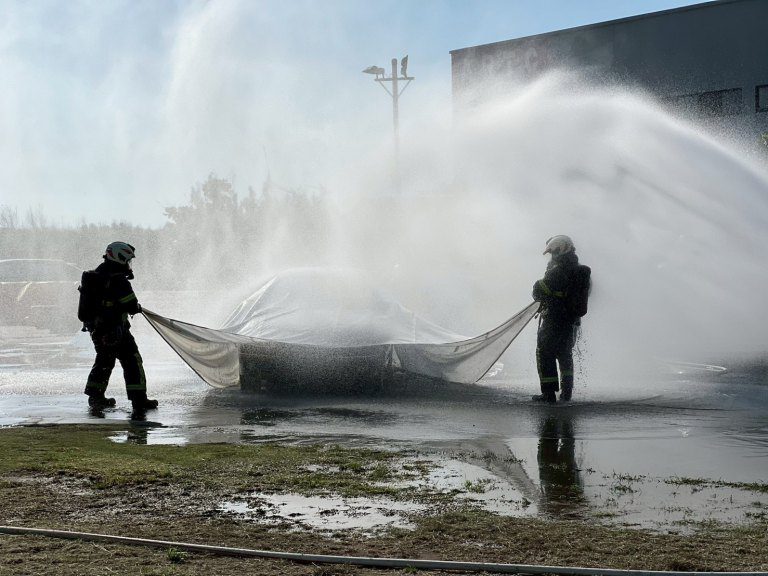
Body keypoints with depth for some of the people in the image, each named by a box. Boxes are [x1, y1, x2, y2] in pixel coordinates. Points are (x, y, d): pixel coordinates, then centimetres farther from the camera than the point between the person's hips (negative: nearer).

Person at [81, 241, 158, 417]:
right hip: (115, 329, -8)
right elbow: (132, 306, -19)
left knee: (104, 360, 23)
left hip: (96, 328, 8)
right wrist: (138, 307, 5)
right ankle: (139, 400, -3)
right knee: (132, 361, -1)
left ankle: (95, 397, 31)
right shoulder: (119, 281, -19)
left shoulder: (95, 275, 7)